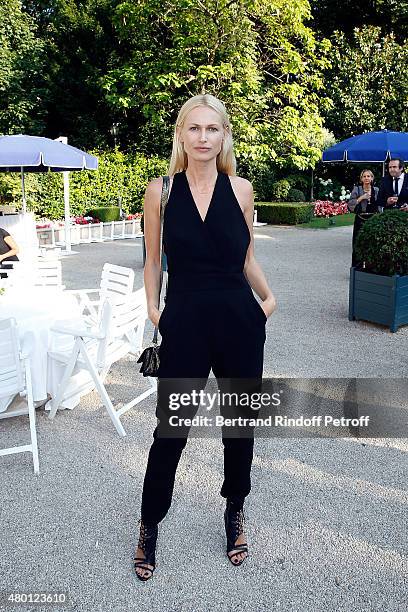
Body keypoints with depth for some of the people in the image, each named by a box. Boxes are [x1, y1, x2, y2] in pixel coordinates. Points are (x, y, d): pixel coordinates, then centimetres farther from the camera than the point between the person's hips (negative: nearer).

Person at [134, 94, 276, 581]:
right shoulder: (161, 190, 0)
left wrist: (268, 297, -3)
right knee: (170, 427, 6)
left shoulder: (241, 189, 2)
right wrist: (153, 308, -7)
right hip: (184, 323, -1)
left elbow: (247, 257, 11)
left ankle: (235, 513, 40)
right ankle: (149, 526, 30)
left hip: (240, 322, 2)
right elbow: (153, 259, 7)